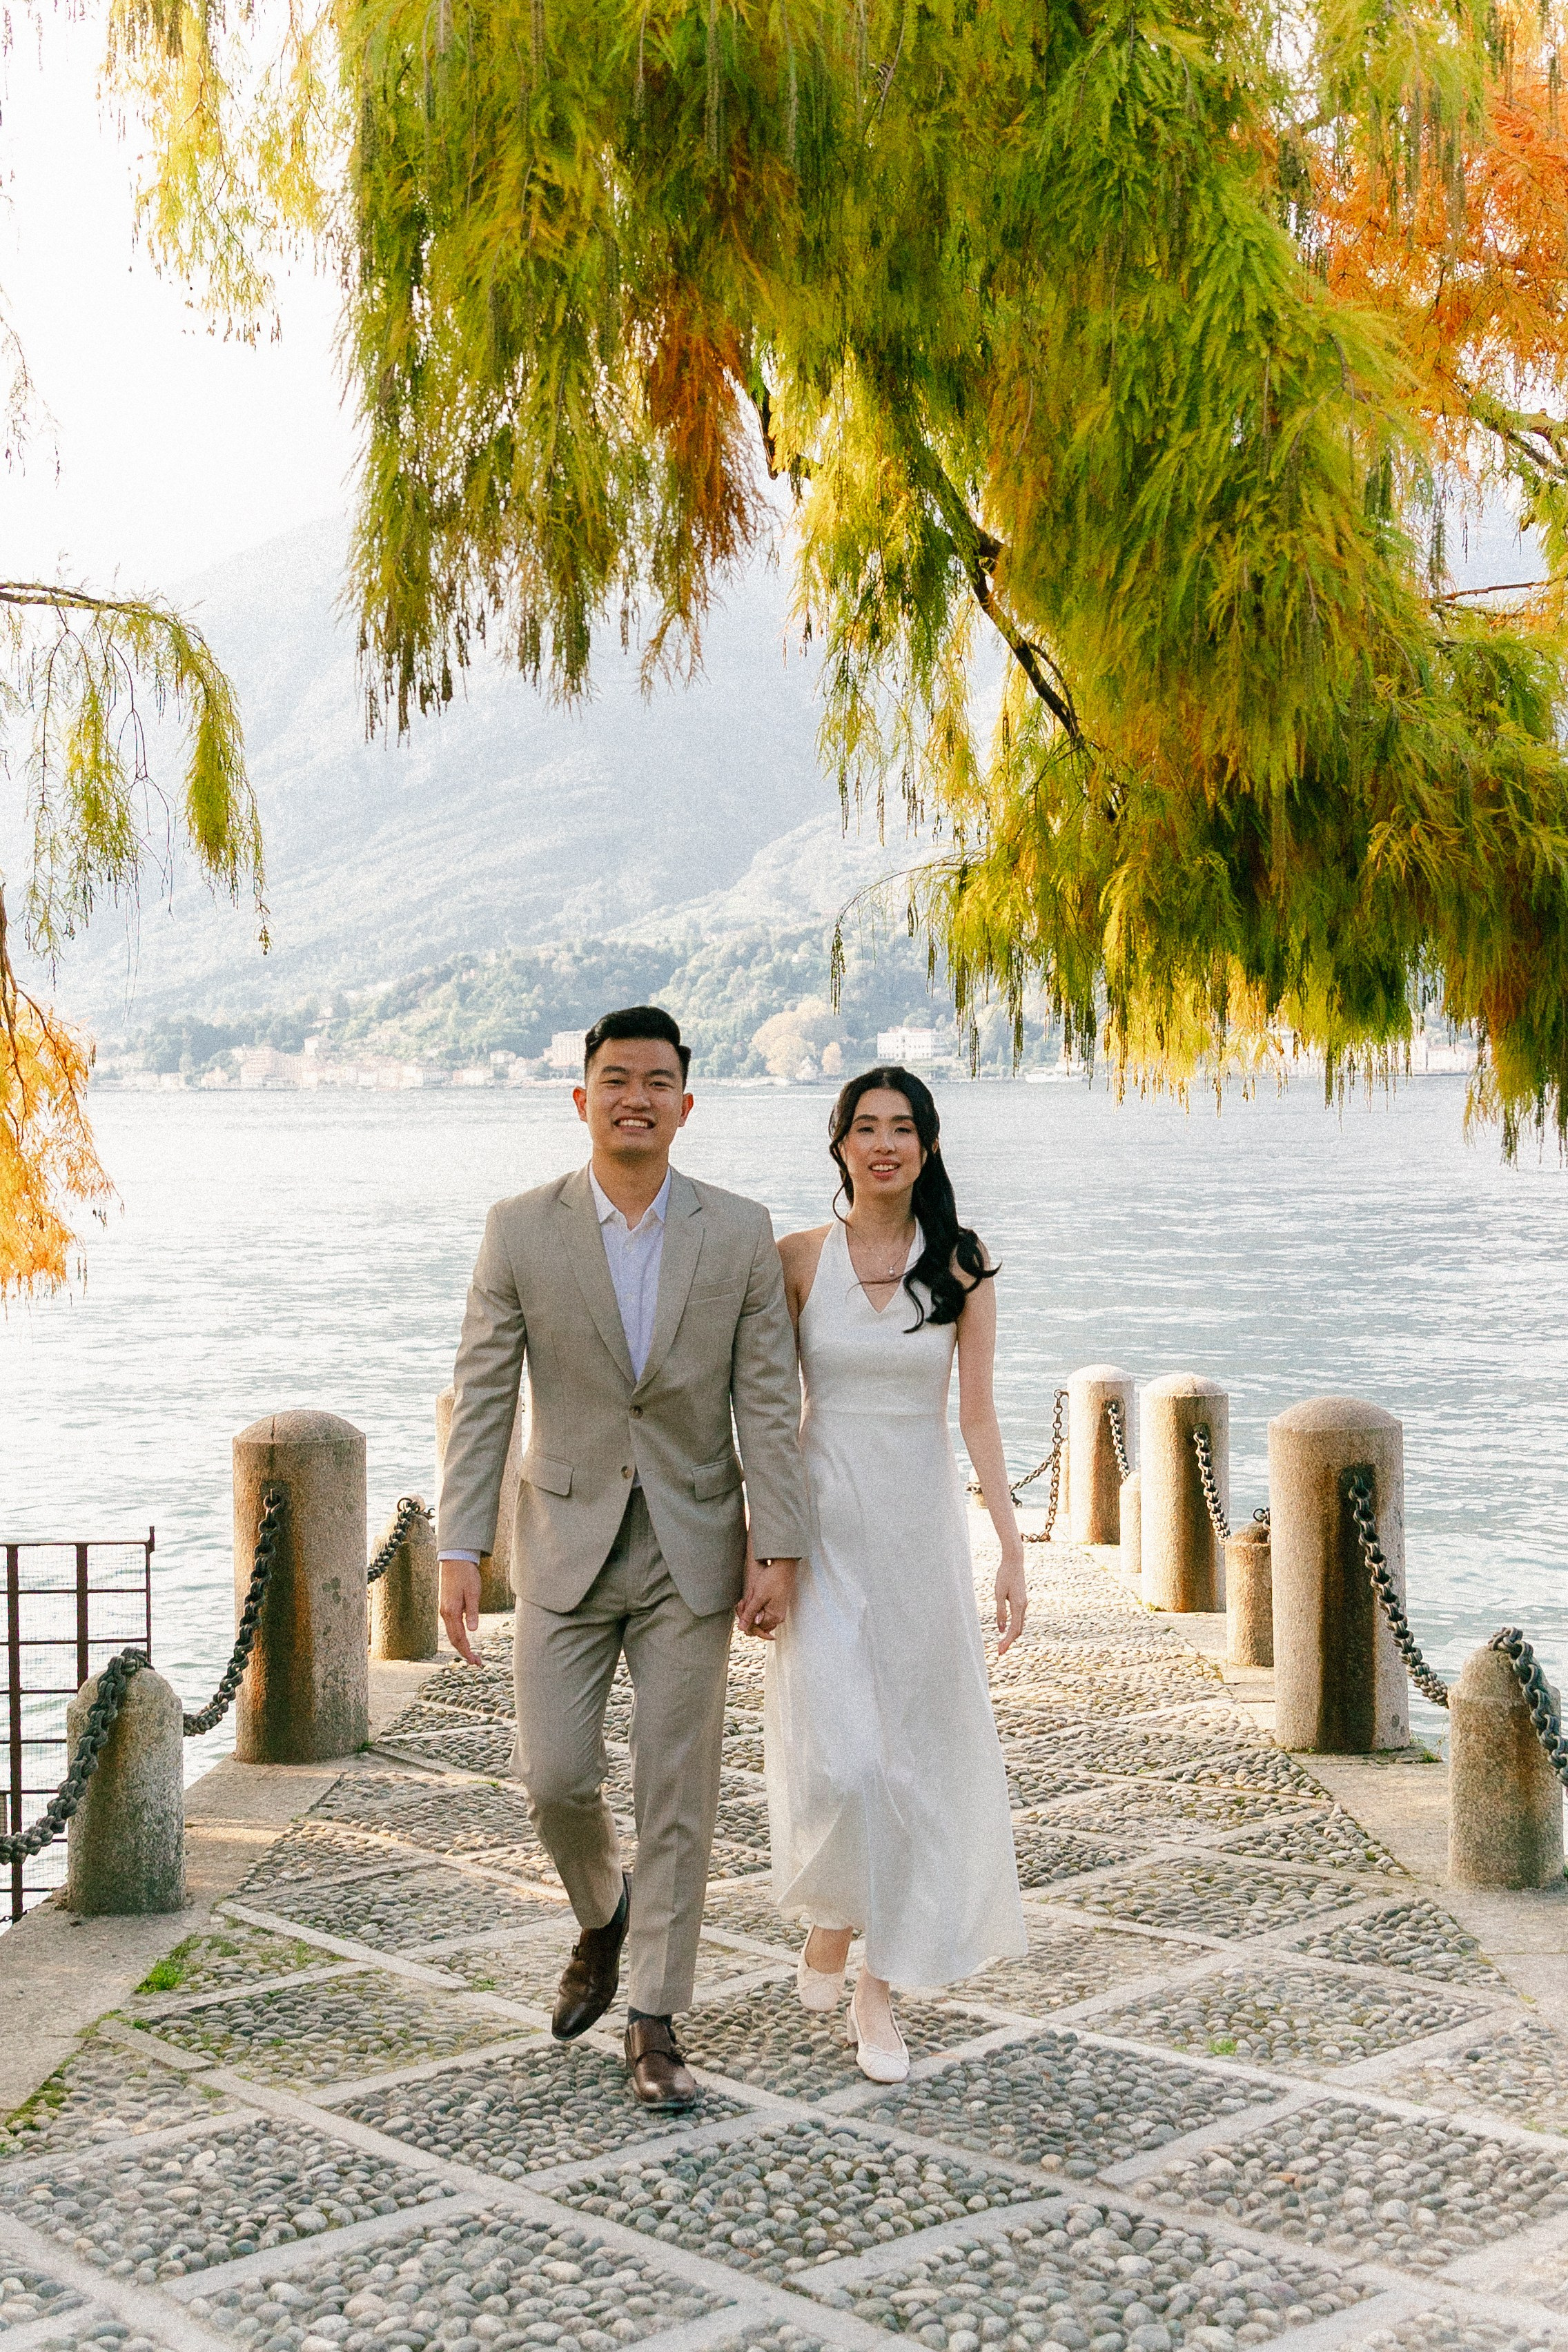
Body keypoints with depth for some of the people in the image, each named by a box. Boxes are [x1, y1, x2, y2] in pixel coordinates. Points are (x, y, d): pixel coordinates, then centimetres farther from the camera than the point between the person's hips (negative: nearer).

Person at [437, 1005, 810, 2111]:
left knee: (678, 1794, 3)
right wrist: (461, 1549, -9)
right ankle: (604, 1915, 32)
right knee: (555, 1776, -1)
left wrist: (778, 1550, -8)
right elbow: (483, 1396, -4)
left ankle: (657, 2020, 15)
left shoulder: (740, 1233, -4)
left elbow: (768, 1401, -3)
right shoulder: (522, 1230, -5)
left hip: (693, 1549, 0)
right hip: (567, 1543, 0)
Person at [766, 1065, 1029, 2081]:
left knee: (917, 1755, 4)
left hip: (922, 1522, 1)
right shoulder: (798, 1258, 0)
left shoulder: (961, 1263, 0)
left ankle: (881, 1989, 19)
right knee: (837, 1759, -10)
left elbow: (979, 1414, -1)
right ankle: (831, 1912, 23)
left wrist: (1012, 1548, -7)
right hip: (823, 1527, -1)